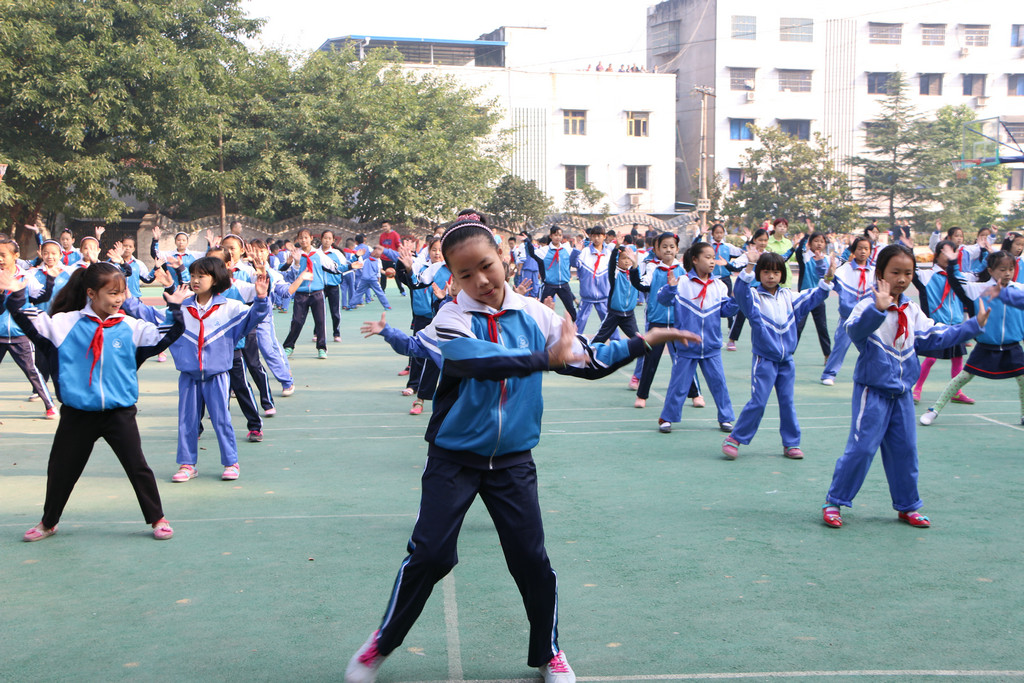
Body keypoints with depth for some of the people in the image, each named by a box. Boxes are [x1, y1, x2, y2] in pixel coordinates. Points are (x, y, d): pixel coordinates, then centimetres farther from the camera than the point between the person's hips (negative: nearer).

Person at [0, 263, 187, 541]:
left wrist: (175, 309, -7)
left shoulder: (131, 328, 0)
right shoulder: (66, 323, -2)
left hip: (120, 412, 0)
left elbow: (165, 337, 2)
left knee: (138, 467, 1)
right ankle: (48, 522, 34)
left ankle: (157, 519, 15)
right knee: (61, 469, 15)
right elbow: (31, 324, 0)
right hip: (77, 414, 1)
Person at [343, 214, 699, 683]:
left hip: (512, 459, 3)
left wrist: (643, 342, -4)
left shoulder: (533, 314, -1)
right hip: (454, 457, -2)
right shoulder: (452, 319, -12)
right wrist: (546, 358, -37)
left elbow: (589, 361, 4)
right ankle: (382, 644, 17)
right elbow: (479, 360, -32)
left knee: (531, 560, 3)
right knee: (429, 555, -5)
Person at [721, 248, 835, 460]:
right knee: (757, 402, -7)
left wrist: (827, 280, 0)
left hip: (786, 360, 5)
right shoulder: (754, 296, -8)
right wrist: (749, 266, -39)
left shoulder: (788, 296, 7)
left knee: (787, 402, 9)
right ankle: (734, 439, 4)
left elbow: (811, 298, 12)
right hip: (764, 360, -5)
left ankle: (791, 443, 19)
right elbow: (741, 290, -28)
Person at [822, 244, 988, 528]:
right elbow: (856, 329, -36)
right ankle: (834, 502, 5)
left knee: (905, 449, 12)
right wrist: (878, 308, -55)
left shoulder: (912, 311, 7)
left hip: (902, 393, 7)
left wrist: (974, 325, 12)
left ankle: (907, 505, 26)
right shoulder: (868, 306, -16)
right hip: (872, 391, -7)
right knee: (861, 448, -7)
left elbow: (934, 336, 15)